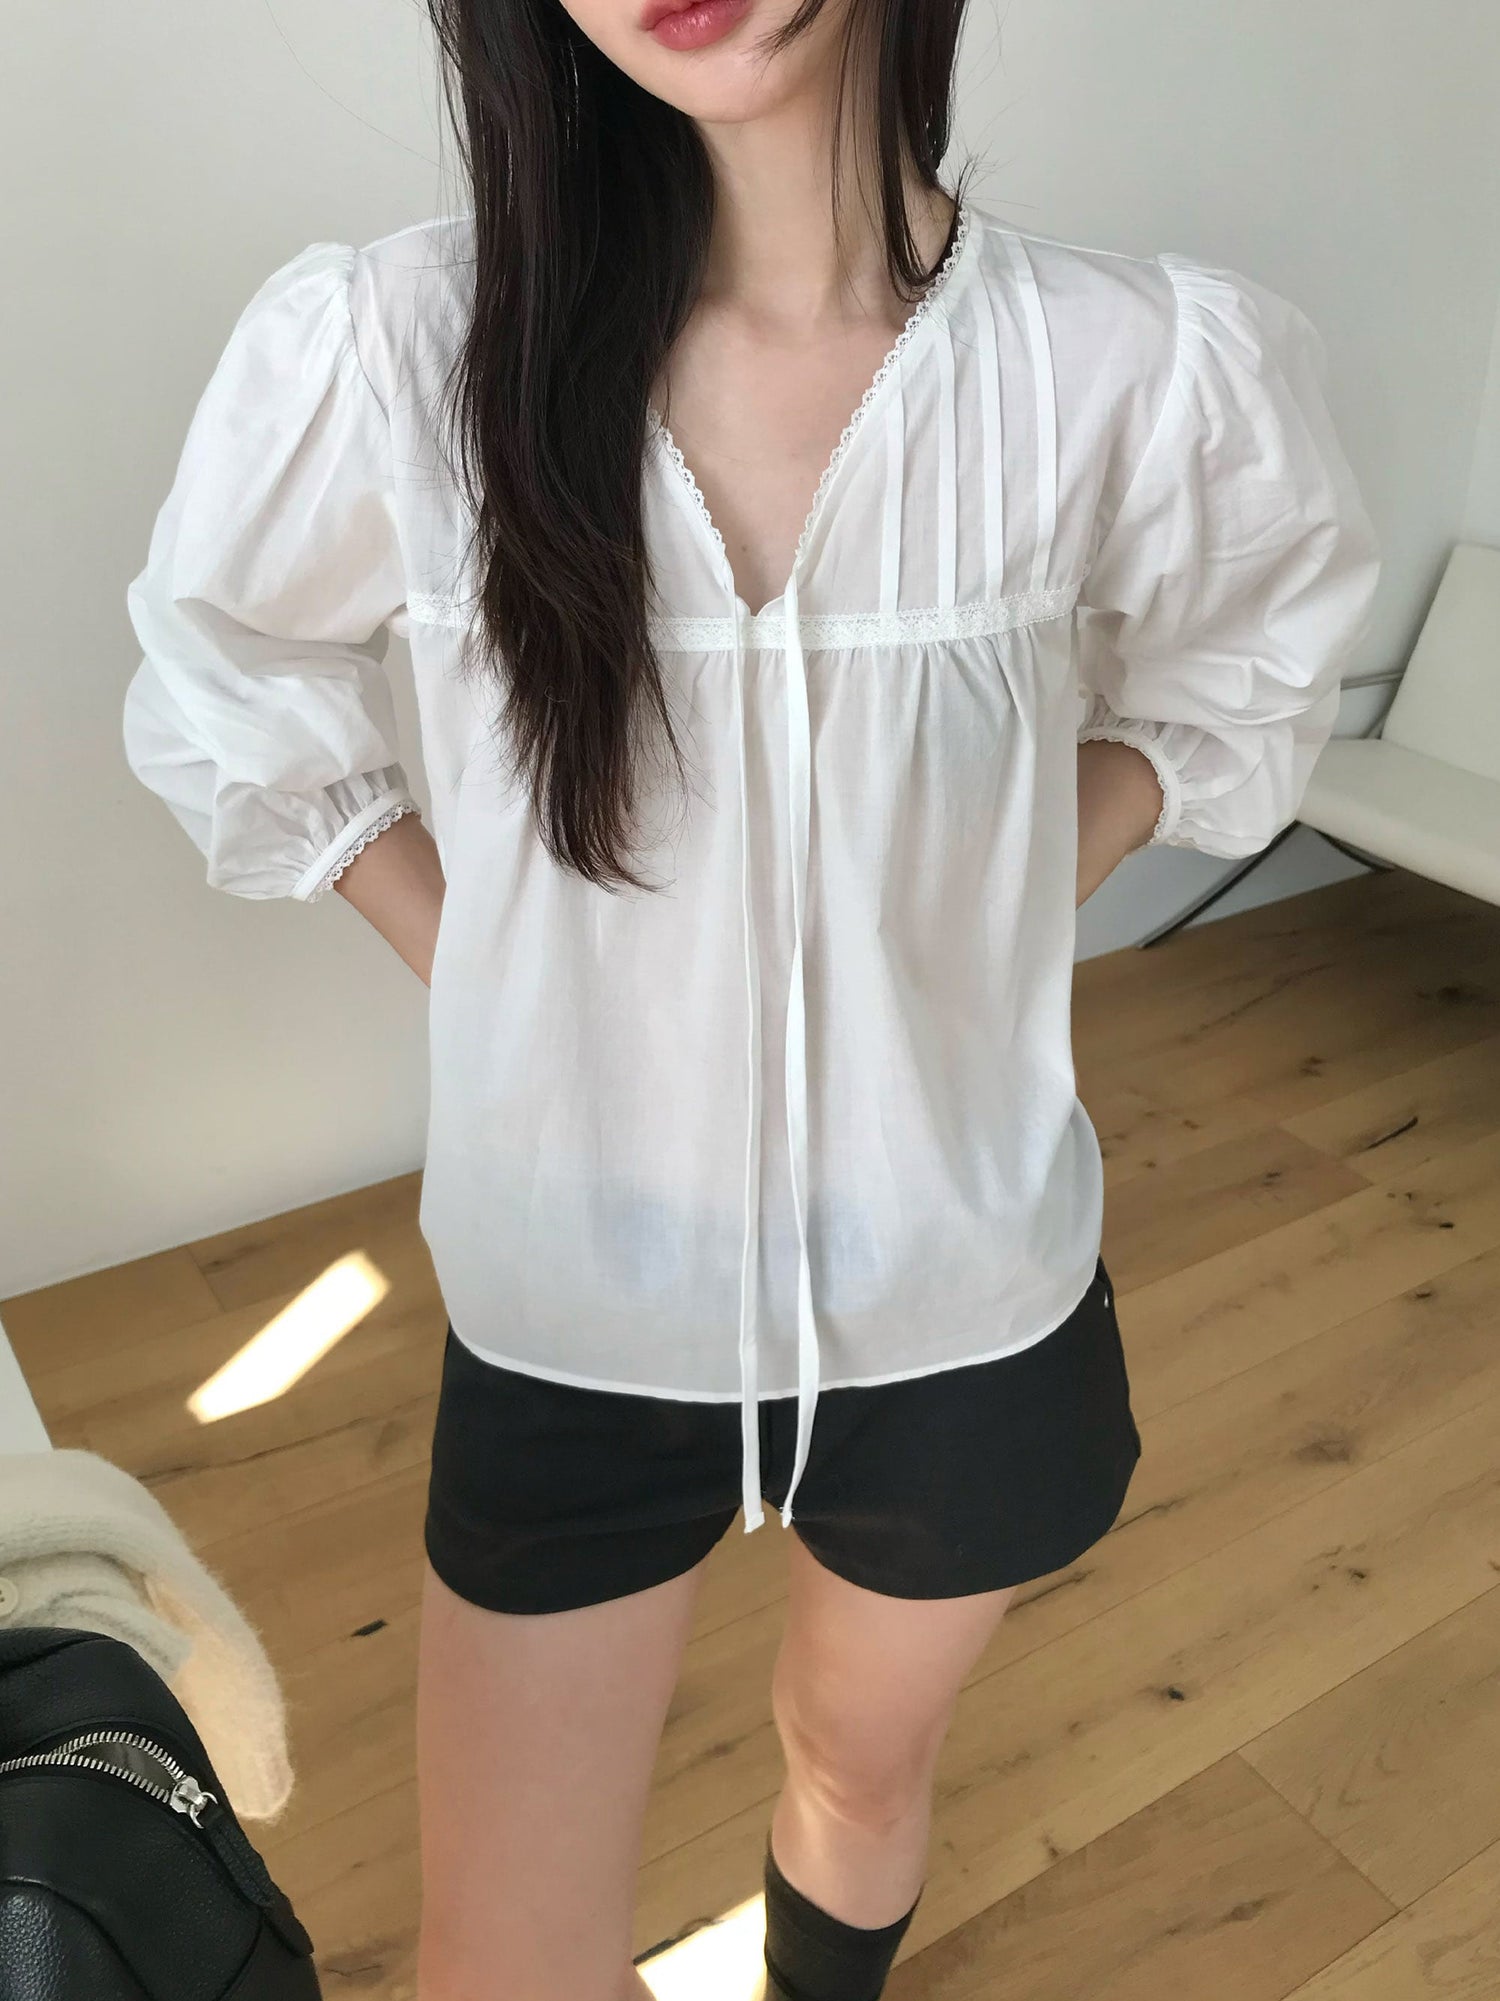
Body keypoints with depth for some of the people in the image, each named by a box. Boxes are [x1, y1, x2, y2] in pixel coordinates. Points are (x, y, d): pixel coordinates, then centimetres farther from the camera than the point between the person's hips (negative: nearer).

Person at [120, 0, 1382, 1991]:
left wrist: (982, 914, -6)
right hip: (569, 1313, 0)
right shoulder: (393, 345, -16)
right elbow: (229, 702, 3)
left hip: (963, 1292, 1)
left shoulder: (1150, 367, -14)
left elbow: (1230, 684, 7)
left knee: (862, 1755, 28)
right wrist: (480, 972, -5)